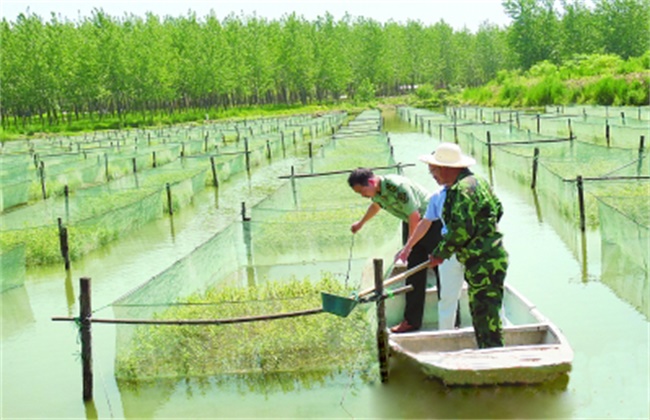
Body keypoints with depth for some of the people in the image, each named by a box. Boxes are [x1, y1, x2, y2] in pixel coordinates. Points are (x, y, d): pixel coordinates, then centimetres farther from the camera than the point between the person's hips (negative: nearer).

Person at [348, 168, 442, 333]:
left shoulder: (398, 186, -30)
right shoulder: (376, 191, -2)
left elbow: (414, 216, -27)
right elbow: (376, 205, 23)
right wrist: (361, 223, 37)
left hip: (431, 221, -8)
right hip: (411, 223, 8)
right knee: (414, 272, 5)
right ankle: (412, 320, 7)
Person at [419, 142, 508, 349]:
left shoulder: (462, 189, -18)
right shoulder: (477, 181, 14)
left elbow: (461, 230, -22)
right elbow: (498, 209, 22)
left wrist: (439, 254, -10)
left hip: (484, 263, -11)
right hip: (491, 257, 11)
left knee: (486, 317, -7)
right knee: (479, 313, 19)